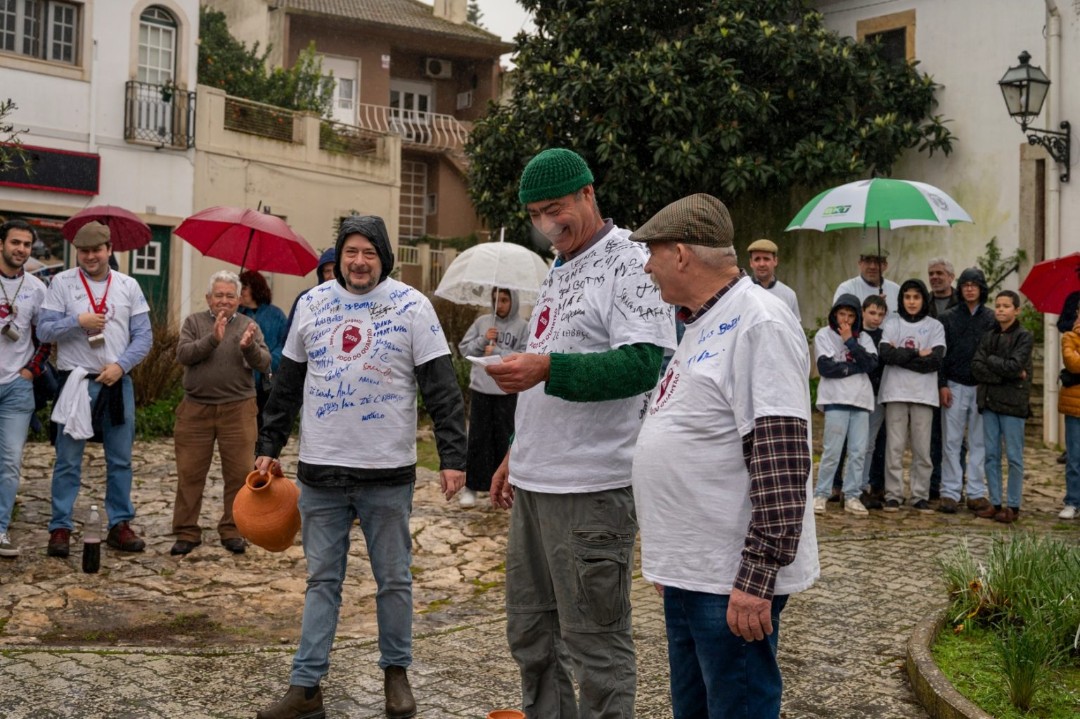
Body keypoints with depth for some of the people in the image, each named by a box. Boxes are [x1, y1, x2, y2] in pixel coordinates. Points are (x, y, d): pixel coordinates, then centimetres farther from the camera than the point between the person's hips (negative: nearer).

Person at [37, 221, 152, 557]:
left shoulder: (128, 286, 6)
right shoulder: (61, 283, 0)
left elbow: (143, 336, 3)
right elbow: (44, 331, -4)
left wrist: (121, 365, -11)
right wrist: (78, 321, -18)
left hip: (118, 382, 3)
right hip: (76, 381, -2)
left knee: (120, 460, 8)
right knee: (68, 461, 0)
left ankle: (120, 525, 16)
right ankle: (60, 528, 6)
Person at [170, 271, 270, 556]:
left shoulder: (248, 326, 9)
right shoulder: (195, 322, 8)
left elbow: (264, 364, -3)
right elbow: (183, 355, -8)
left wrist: (250, 347, -23)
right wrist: (212, 339, -22)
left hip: (238, 410, 0)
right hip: (196, 409, 0)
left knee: (239, 473, 2)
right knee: (189, 473, 3)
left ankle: (232, 531, 14)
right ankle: (186, 532, 12)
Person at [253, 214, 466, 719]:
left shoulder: (410, 305, -3)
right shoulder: (312, 304, 7)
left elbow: (442, 389, -6)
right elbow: (288, 384, 14)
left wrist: (452, 458, -12)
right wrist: (268, 447, 13)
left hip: (387, 472, -2)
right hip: (320, 470, 3)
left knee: (394, 580, 8)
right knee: (322, 581, 7)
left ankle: (396, 673, 25)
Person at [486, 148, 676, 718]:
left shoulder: (630, 263, -10)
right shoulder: (558, 271, 18)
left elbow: (643, 364, -22)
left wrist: (548, 367, -29)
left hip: (590, 489, -9)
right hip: (533, 483, 9)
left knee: (594, 644, -2)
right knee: (530, 633, 17)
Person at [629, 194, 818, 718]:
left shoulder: (759, 325, -15)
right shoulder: (702, 325, 16)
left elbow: (781, 464, -22)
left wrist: (757, 577, -24)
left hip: (732, 581, -10)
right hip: (687, 570, 10)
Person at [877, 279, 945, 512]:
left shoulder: (935, 326, 9)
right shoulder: (892, 323, 10)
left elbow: (935, 360, -5)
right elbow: (885, 353, -6)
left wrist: (901, 355, -7)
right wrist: (917, 354, -6)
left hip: (924, 394, 0)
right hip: (895, 392, 0)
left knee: (922, 448, 0)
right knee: (894, 446, -1)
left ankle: (921, 496, 7)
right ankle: (893, 495, 4)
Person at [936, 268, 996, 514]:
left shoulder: (992, 319, 6)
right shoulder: (948, 317, 5)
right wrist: (942, 385, -4)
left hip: (982, 387, 1)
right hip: (955, 386, 0)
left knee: (979, 442, 4)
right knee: (952, 441, 0)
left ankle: (977, 492, 10)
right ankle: (950, 492, 3)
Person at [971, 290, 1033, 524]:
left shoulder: (1024, 337, -2)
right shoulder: (988, 337, 11)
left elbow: (1014, 365, -16)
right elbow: (976, 367, -2)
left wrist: (990, 360, -3)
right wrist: (1008, 373, -11)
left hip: (1013, 402, -5)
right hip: (989, 401, 5)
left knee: (1014, 456, -1)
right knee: (991, 454, 7)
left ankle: (1013, 506, 5)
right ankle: (995, 503, 13)